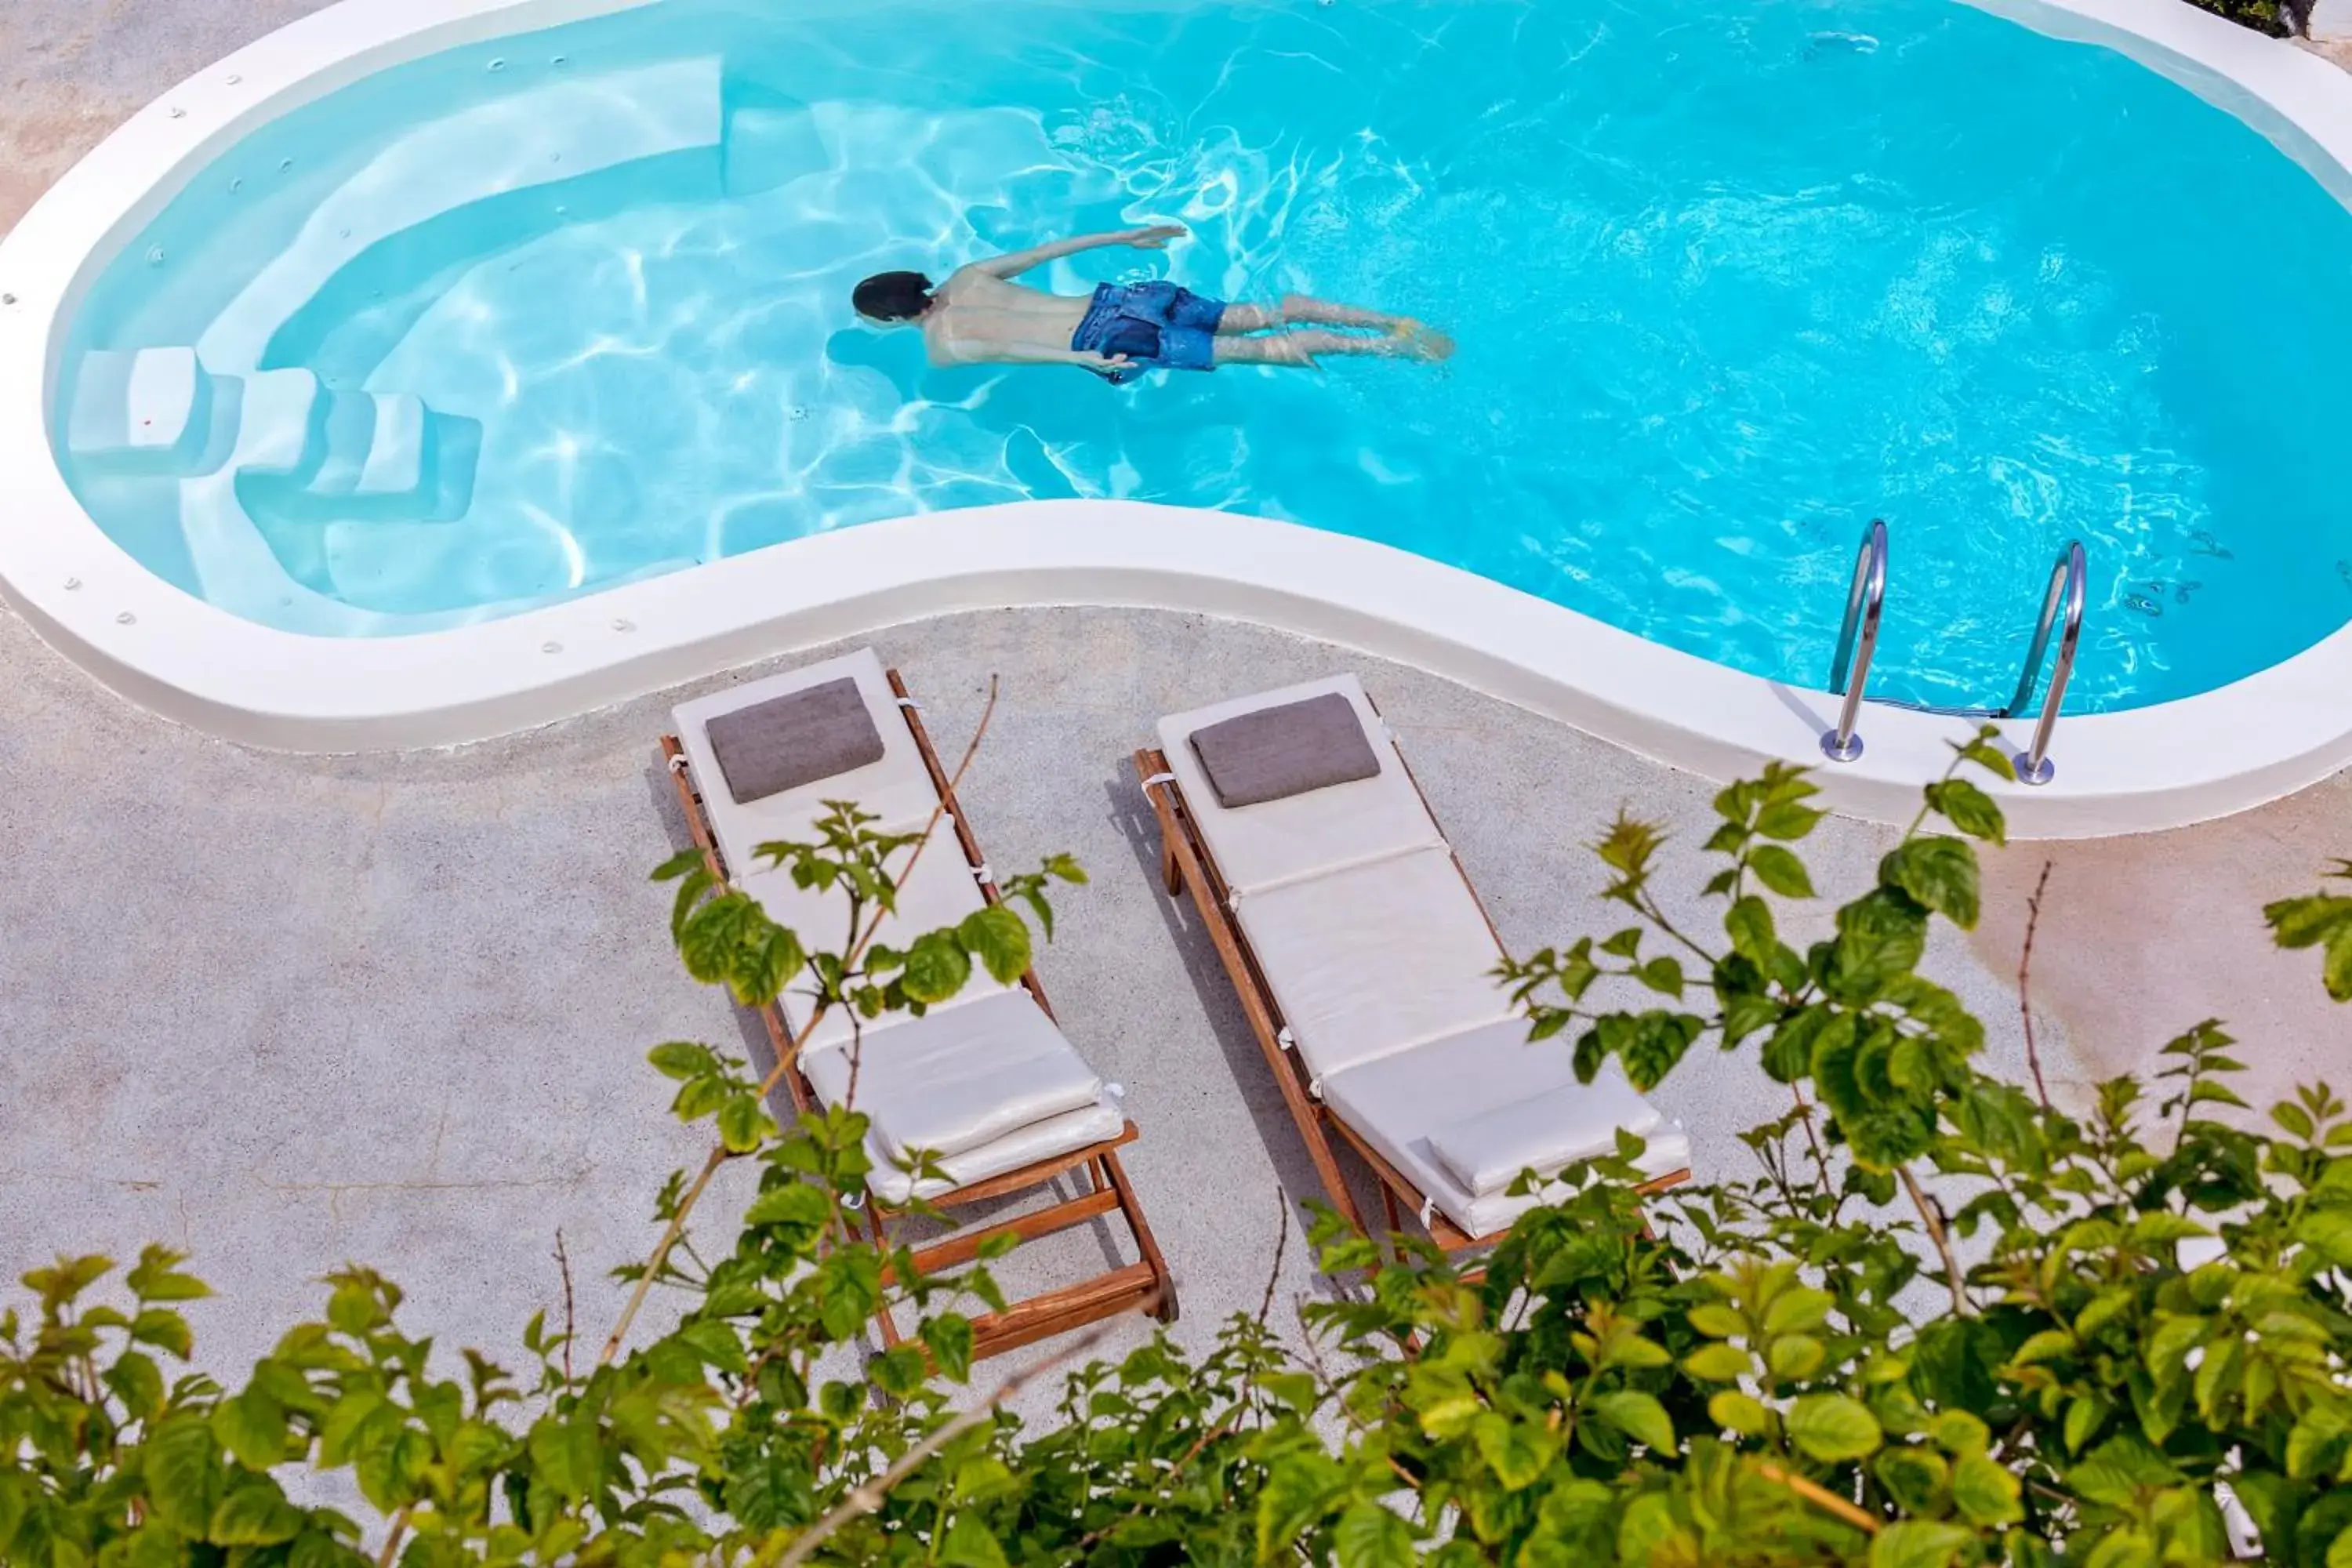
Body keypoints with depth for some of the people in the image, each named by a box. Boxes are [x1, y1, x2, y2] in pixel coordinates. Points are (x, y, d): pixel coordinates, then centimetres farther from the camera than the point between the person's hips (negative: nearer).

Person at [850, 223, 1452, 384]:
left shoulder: (940, 350, -3)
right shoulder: (967, 277, 18)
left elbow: (1000, 348, -20)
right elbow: (1048, 249, 17)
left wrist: (1082, 359, -28)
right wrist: (1127, 237, 21)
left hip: (1108, 338, -7)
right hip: (1115, 298, 7)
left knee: (1262, 350, -7)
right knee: (1263, 316, 6)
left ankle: (1397, 347, -12)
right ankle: (1395, 323, 0)